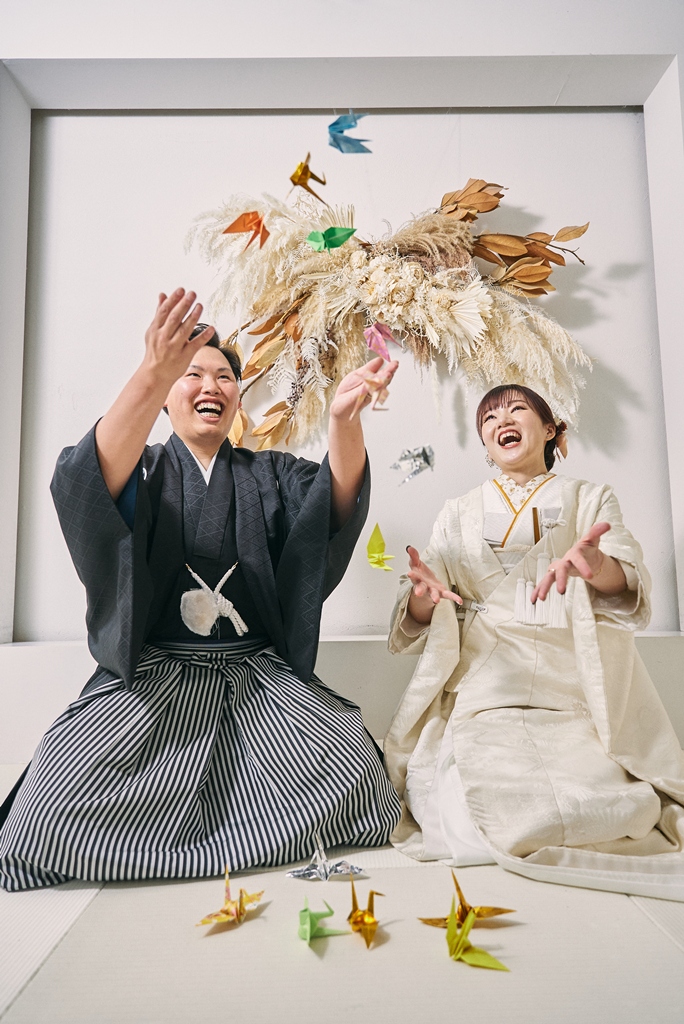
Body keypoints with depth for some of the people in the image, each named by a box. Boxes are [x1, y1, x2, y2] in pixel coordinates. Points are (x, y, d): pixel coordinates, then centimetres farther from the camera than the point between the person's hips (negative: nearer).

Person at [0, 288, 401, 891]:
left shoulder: (270, 474, 12)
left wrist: (345, 416, -29)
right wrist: (153, 376, -35)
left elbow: (336, 502, -9)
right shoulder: (144, 469, 8)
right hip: (149, 677, -1)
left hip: (261, 676, 2)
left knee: (359, 783, -20)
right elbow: (94, 483, -18)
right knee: (53, 818, -21)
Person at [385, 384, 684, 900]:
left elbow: (631, 586, -1)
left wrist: (598, 565, -26)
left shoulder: (591, 499, 17)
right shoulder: (459, 514, 19)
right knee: (496, 805, -28)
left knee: (601, 806, -25)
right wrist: (423, 594, -15)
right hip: (483, 692, 0)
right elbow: (421, 616, 11)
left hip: (574, 696, 1)